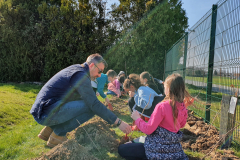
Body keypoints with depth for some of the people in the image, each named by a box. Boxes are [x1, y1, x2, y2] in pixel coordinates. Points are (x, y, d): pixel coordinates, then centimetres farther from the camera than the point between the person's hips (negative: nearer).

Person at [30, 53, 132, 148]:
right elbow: (94, 104, -21)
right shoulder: (81, 75, -15)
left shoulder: (75, 69, 15)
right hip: (46, 115, -10)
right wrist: (119, 122, -16)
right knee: (90, 107, -18)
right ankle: (58, 135, -3)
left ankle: (48, 131, 19)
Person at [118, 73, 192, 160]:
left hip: (157, 149, -7)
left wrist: (137, 118, -5)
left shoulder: (162, 106, -23)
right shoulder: (183, 108, -4)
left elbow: (148, 129, -20)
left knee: (121, 149, 5)